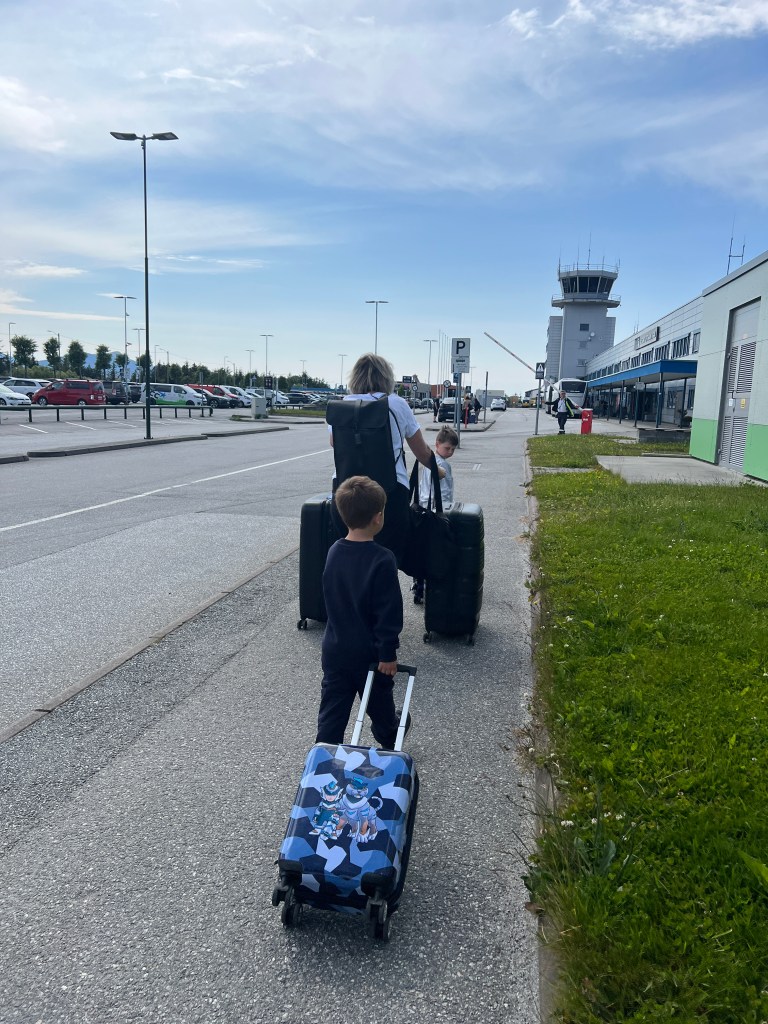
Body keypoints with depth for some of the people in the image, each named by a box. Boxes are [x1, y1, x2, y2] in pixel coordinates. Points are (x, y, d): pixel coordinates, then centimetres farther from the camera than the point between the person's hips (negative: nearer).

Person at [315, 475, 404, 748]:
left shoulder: (334, 551, -4)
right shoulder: (382, 560, -23)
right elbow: (389, 611, -21)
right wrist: (388, 653, -14)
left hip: (334, 648, 4)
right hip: (369, 652, -4)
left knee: (333, 705, 12)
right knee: (379, 701, 20)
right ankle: (389, 741, 44)